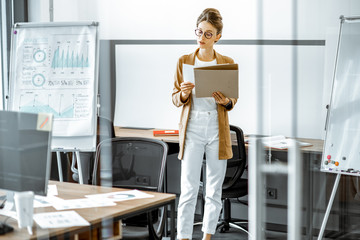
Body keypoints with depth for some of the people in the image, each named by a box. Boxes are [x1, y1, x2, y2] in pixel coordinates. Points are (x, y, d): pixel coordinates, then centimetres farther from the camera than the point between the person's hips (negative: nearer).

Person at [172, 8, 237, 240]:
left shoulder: (227, 63, 5)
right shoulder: (184, 61, 4)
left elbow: (233, 100, 11)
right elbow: (175, 99, 7)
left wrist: (226, 101, -12)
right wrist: (184, 94, -15)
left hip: (218, 129, 1)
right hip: (192, 128, -1)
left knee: (215, 189, 7)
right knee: (189, 189, -6)